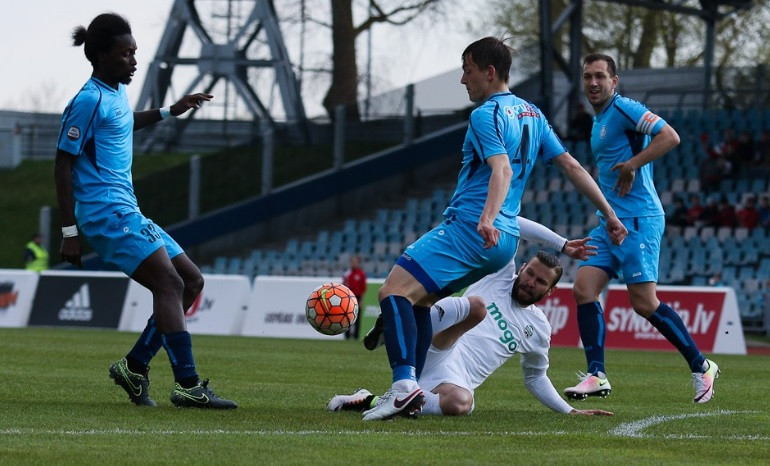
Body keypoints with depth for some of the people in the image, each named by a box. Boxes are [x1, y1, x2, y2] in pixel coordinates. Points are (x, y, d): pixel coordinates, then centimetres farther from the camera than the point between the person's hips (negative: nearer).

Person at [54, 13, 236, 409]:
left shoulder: (117, 93, 15)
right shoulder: (89, 100, -12)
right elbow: (64, 163, -13)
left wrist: (169, 112, 36)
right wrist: (69, 231, -14)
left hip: (128, 213, 10)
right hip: (106, 210, -10)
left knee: (191, 281, 9)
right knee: (169, 282, -20)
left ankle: (134, 367, 9)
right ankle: (187, 384, -26)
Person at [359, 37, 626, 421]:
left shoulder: (486, 115, -10)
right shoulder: (532, 115, 17)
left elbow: (502, 169, -26)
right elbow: (571, 166, 18)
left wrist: (487, 218, -42)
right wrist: (610, 215, 22)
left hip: (467, 229, -10)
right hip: (504, 241, 10)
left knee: (394, 292, -17)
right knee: (418, 299, 21)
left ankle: (404, 387, -33)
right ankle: (411, 393, 15)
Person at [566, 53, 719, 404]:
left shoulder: (624, 109, -9)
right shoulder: (598, 120, 19)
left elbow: (670, 137, -19)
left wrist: (632, 164, -21)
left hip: (638, 220, -9)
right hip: (611, 222, 9)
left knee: (644, 303, -10)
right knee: (584, 288, -3)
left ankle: (701, 367, 4)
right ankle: (596, 376, -2)